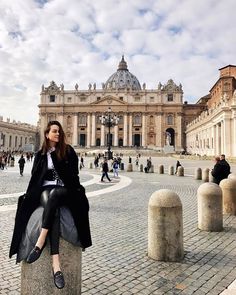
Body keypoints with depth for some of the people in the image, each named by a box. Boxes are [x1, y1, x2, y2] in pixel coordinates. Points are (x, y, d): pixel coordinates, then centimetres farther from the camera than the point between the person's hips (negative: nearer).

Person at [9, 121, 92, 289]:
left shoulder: (68, 151, 6)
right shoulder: (41, 154, 12)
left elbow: (73, 174, 3)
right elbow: (35, 177, 12)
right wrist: (30, 196, 0)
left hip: (64, 190, 0)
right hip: (45, 189, 1)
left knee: (55, 194, -39)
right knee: (53, 209, -35)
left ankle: (40, 242, -39)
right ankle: (56, 264, -43)